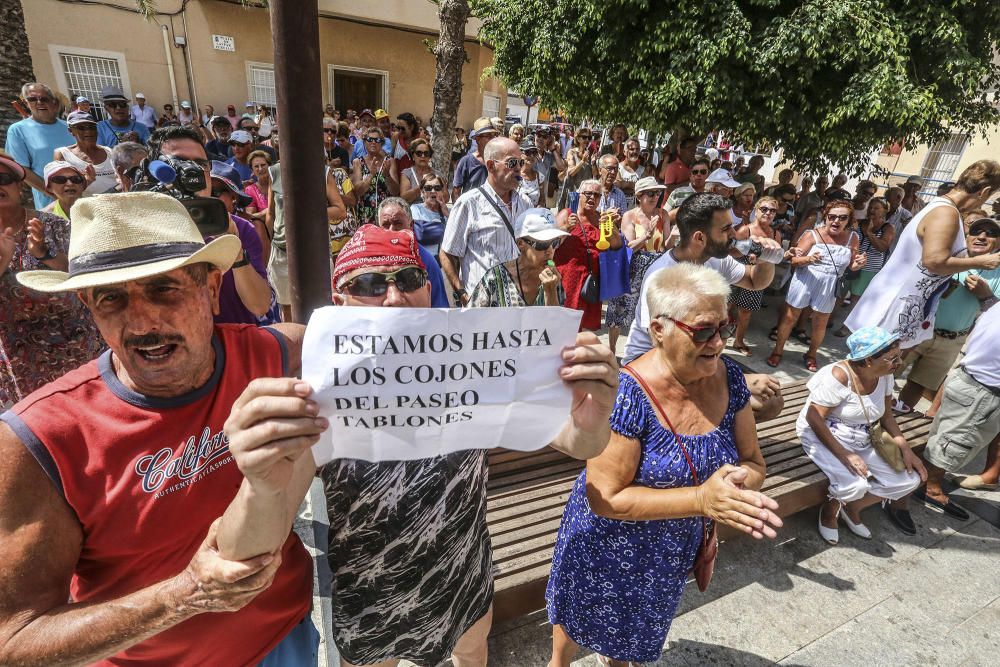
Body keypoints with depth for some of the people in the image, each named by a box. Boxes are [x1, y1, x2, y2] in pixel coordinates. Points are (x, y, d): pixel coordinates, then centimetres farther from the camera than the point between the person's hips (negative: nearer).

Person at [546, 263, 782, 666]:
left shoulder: (728, 376, -14)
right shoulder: (628, 394, -33)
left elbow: (752, 461, -4)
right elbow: (605, 499, -29)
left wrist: (741, 483, -27)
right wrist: (701, 498, -37)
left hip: (674, 553, 5)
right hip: (611, 549, -5)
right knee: (583, 623, 26)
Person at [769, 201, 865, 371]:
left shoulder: (852, 237, -1)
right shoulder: (812, 234, -11)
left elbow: (851, 266, 8)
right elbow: (794, 260, -14)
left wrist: (858, 264, -14)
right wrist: (808, 259, -34)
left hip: (829, 286, 3)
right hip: (804, 281, -3)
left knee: (820, 323, 14)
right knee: (789, 317, 7)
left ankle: (811, 355, 34)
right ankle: (777, 351, 23)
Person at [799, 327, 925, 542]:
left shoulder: (885, 376, -1)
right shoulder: (839, 376, -24)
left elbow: (886, 416, 9)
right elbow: (814, 417, -25)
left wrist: (905, 448, -5)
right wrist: (844, 455, -29)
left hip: (861, 441, 8)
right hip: (823, 436, -8)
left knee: (909, 480, -2)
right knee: (856, 485, -29)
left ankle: (851, 508, 15)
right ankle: (830, 509, 6)